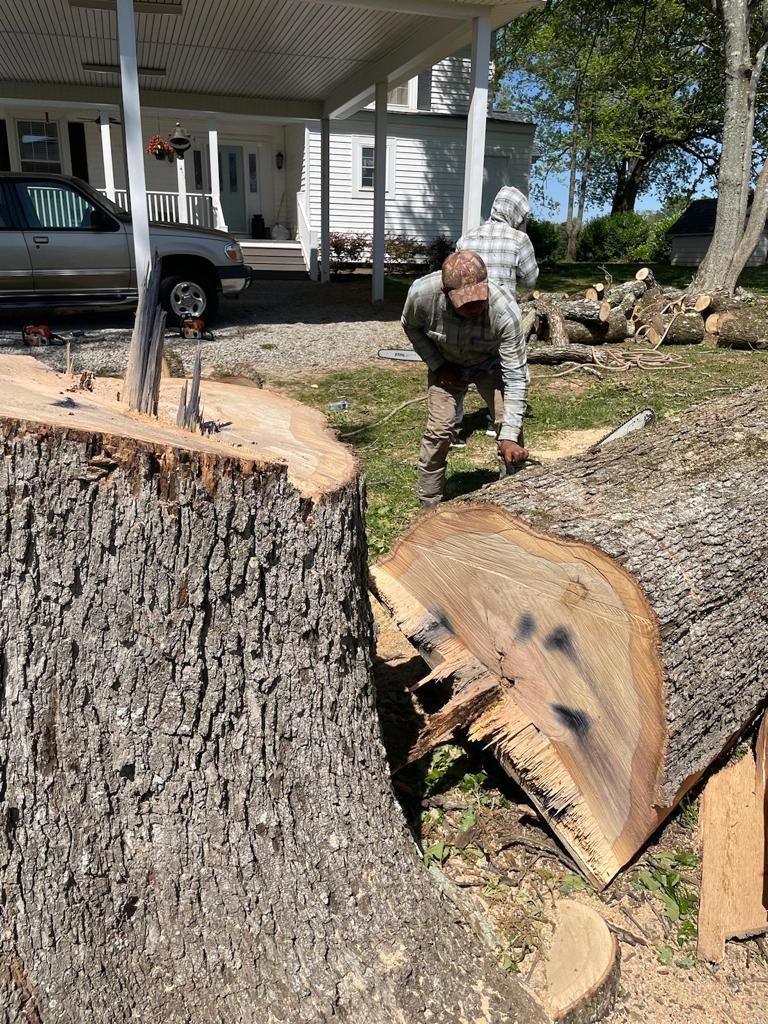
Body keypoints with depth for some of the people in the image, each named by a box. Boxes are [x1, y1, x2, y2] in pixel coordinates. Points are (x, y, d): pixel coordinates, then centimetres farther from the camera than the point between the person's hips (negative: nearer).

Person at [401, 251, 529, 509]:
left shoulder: (505, 312, -39)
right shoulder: (422, 293, -34)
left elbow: (516, 378, -34)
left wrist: (509, 437, -40)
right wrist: (438, 366, -14)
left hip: (491, 365, 0)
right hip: (446, 364, 1)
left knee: (509, 427, -12)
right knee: (438, 431, -9)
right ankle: (428, 506, 5)